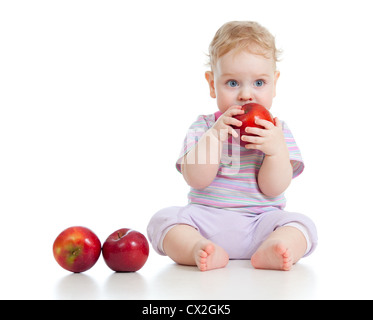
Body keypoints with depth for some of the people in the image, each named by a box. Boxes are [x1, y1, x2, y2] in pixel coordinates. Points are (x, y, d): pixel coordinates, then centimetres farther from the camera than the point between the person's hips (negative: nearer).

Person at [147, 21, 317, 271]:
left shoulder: (277, 131, 5)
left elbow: (273, 188, -5)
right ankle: (197, 248, -46)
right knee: (163, 219, -22)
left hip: (260, 223, 0)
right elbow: (196, 179, -10)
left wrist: (276, 149, -22)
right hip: (206, 220, 0)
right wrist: (215, 135, -20)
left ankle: (268, 252, -48)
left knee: (302, 224, -24)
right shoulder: (204, 127, 5)